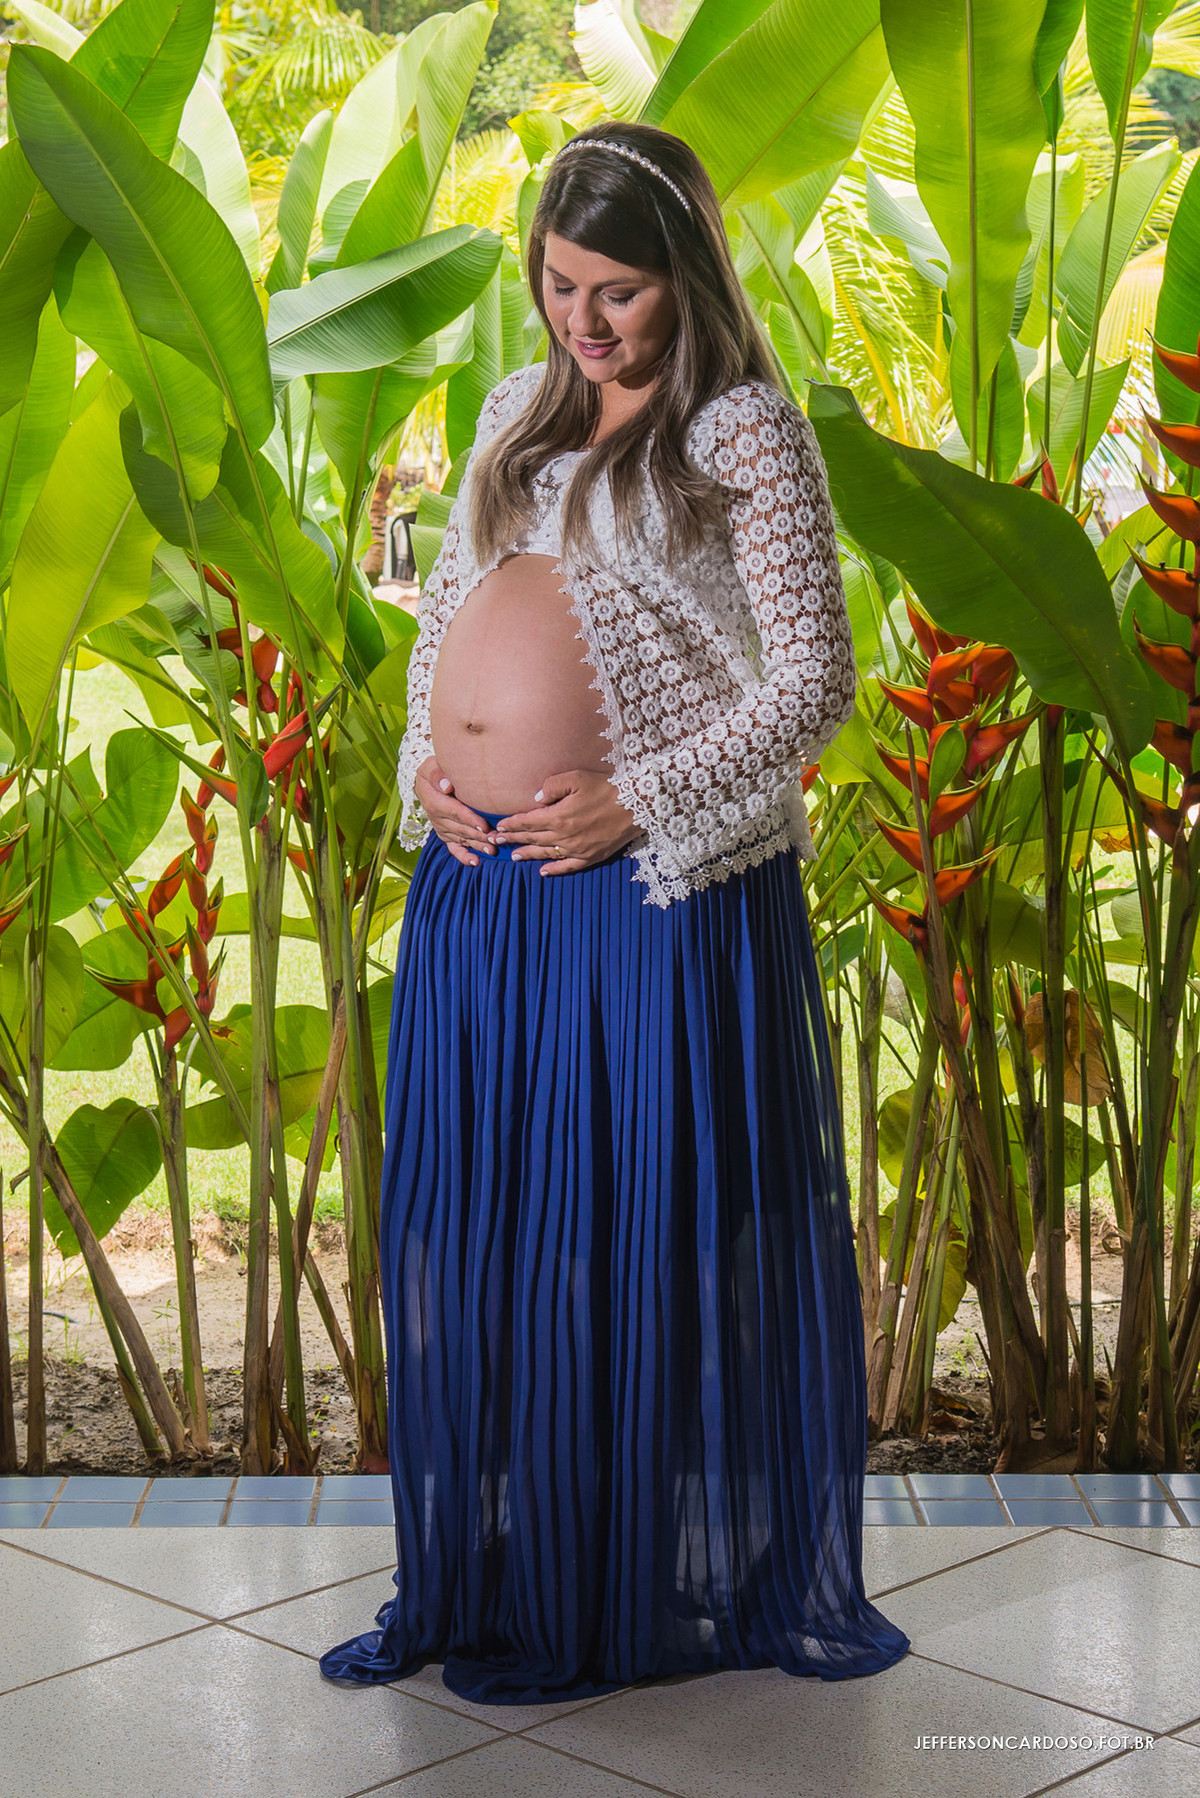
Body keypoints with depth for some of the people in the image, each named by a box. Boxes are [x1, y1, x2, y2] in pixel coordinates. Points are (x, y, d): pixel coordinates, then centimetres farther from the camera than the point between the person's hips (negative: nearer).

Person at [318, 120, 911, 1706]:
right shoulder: (520, 412, 15)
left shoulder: (746, 432, -5)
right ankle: (492, 1568, 28)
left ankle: (651, 1588, 19)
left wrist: (639, 799, -15)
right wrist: (425, 755, 5)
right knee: (470, 1220, 12)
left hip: (651, 889, -7)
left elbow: (814, 678, -9)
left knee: (649, 1229, 3)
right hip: (478, 877, 7)